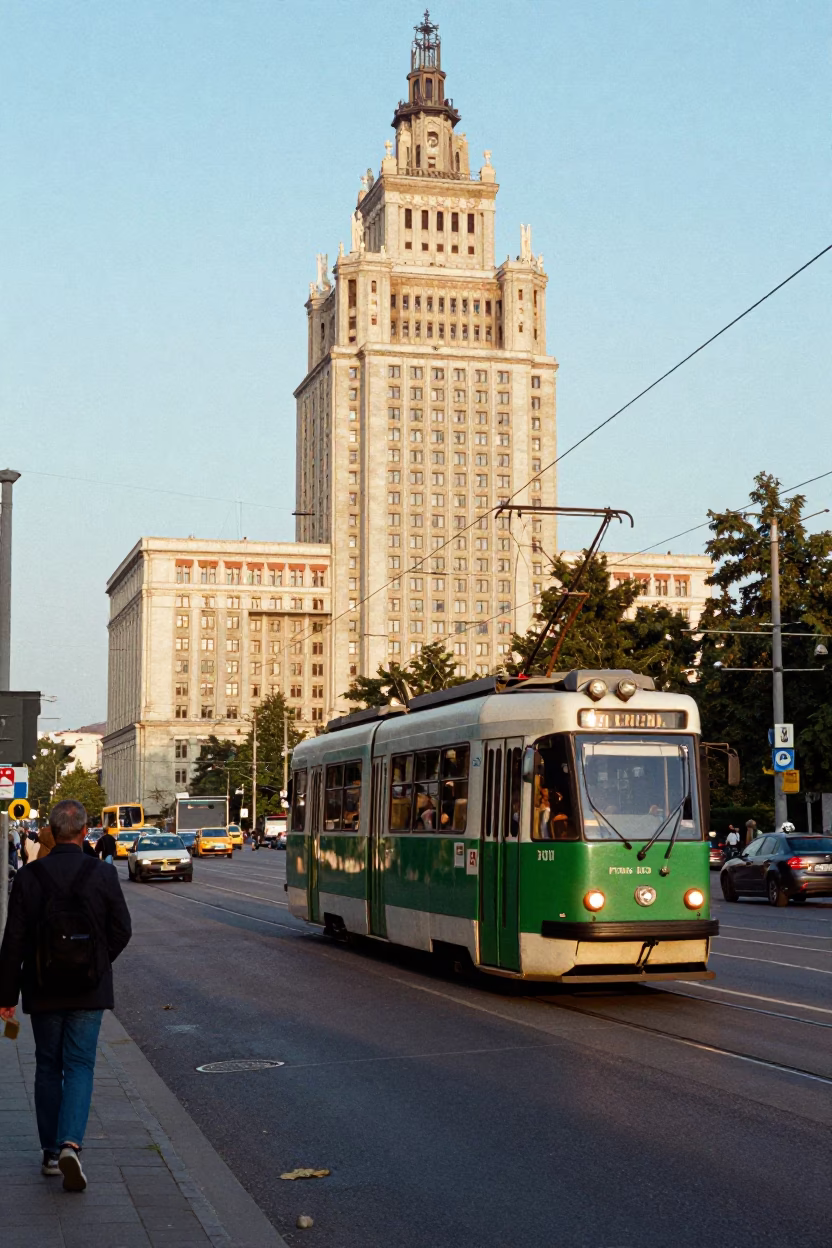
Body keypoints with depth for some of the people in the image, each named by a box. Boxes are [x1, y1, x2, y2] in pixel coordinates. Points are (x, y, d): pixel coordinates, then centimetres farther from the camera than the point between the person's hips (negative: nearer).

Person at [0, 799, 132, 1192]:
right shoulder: (103, 875, -9)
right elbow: (121, 930, -2)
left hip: (43, 992, 1)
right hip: (89, 991, -1)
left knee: (48, 1067, 14)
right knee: (79, 1065, 5)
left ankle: (51, 1152, 18)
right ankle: (70, 1144, -14)